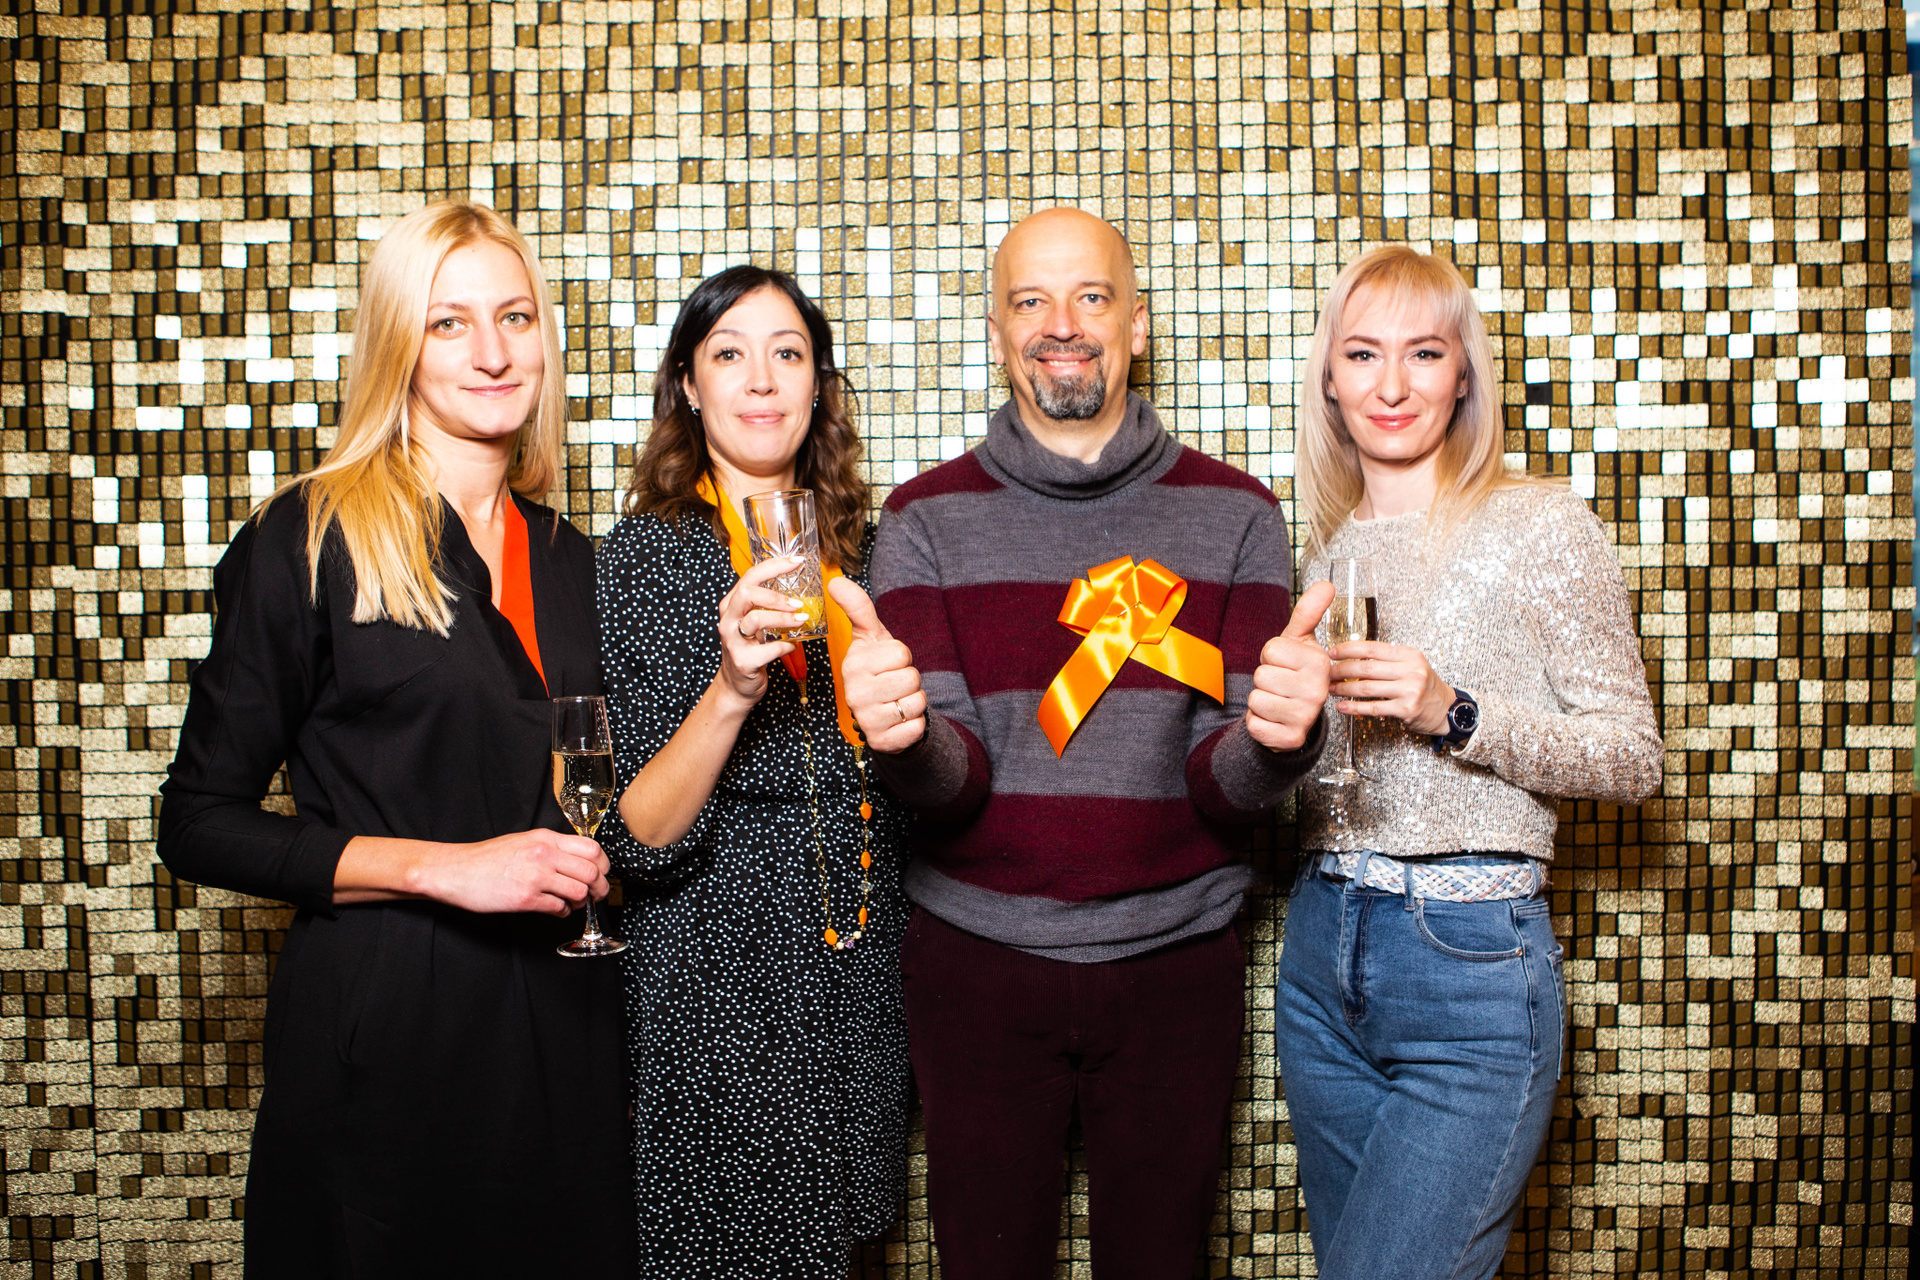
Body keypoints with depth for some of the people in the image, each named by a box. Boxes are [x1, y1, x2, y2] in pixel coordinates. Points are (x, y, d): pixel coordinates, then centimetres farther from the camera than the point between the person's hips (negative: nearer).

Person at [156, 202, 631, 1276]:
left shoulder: (569, 558, 10)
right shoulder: (308, 540, -8)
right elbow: (200, 823, -9)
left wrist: (594, 863, 1)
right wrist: (443, 866, -17)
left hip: (562, 1020, 5)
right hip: (384, 1019, -5)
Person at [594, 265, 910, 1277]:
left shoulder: (856, 546, 5)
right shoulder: (643, 555, -11)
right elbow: (636, 835, -18)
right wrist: (729, 690, -31)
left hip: (861, 967, 5)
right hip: (718, 976, -5)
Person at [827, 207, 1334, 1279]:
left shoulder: (1234, 515, -2)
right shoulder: (929, 519, -2)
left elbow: (1225, 784, -7)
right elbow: (954, 780, -9)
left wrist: (1277, 737, -30)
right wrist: (905, 736, -32)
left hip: (1176, 961, 0)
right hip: (977, 960, 0)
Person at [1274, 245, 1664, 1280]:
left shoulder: (1539, 526, -6)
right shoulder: (1327, 547, 11)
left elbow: (1633, 759, -7)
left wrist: (1454, 714, -19)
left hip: (1472, 961, -6)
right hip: (1321, 954, 6)